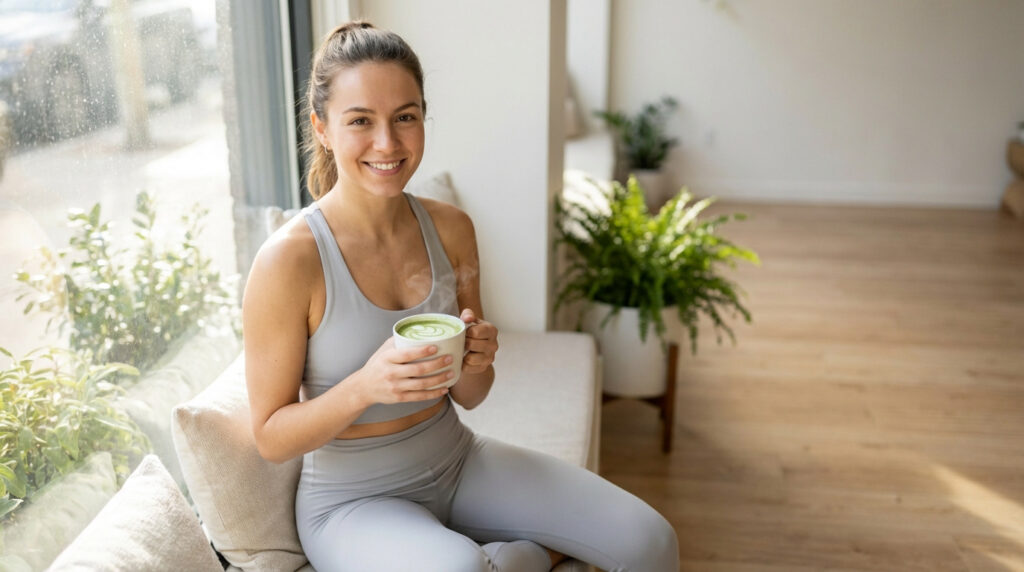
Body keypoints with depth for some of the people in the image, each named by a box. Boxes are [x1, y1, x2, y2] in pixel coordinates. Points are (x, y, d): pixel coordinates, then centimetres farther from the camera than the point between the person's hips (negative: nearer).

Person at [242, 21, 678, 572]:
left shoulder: (451, 228, -5)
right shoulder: (288, 259, -21)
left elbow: (468, 397, 4)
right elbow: (271, 438, -13)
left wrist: (475, 363, -19)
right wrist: (365, 386, -30)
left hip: (456, 460, 4)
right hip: (353, 499, -4)